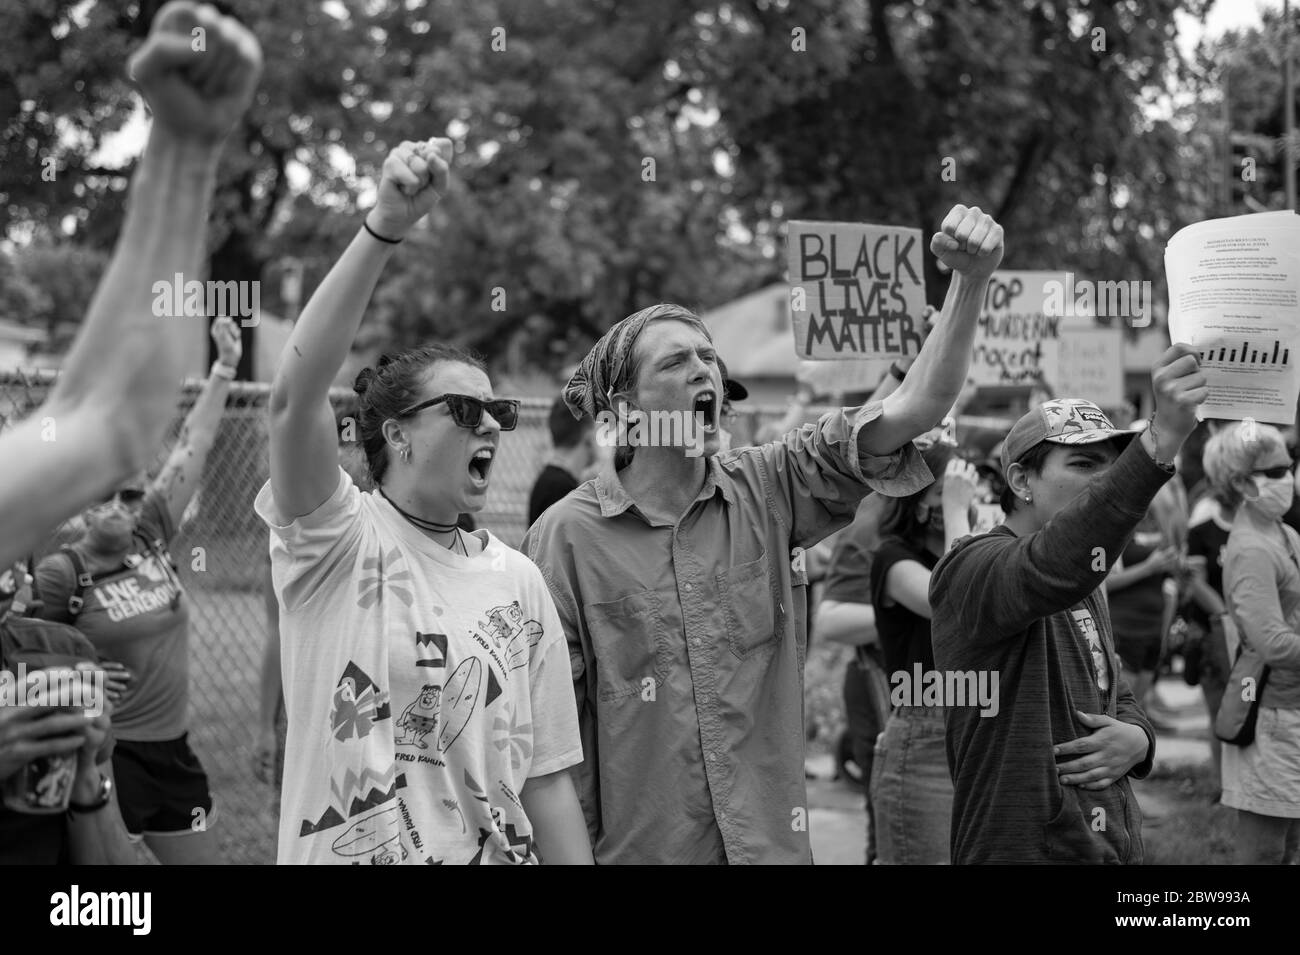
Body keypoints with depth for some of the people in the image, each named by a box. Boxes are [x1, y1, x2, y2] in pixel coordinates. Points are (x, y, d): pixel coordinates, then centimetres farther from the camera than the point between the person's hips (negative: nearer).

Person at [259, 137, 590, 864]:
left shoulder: (517, 580, 2)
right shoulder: (334, 542, -9)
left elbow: (546, 779, 3)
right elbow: (296, 394, -26)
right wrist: (385, 228, -34)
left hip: (497, 851, 4)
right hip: (342, 848, -4)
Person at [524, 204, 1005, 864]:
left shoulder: (767, 490, 0)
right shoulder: (566, 535, -8)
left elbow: (915, 408, -7)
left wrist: (970, 282, -19)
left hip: (772, 839, 3)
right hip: (640, 848, -3)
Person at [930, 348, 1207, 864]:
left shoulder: (1086, 587, 15)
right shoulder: (971, 568, -15)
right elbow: (1052, 568, -37)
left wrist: (1139, 740, -1)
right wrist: (1161, 440, -47)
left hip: (1113, 844, 9)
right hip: (1023, 846, -9)